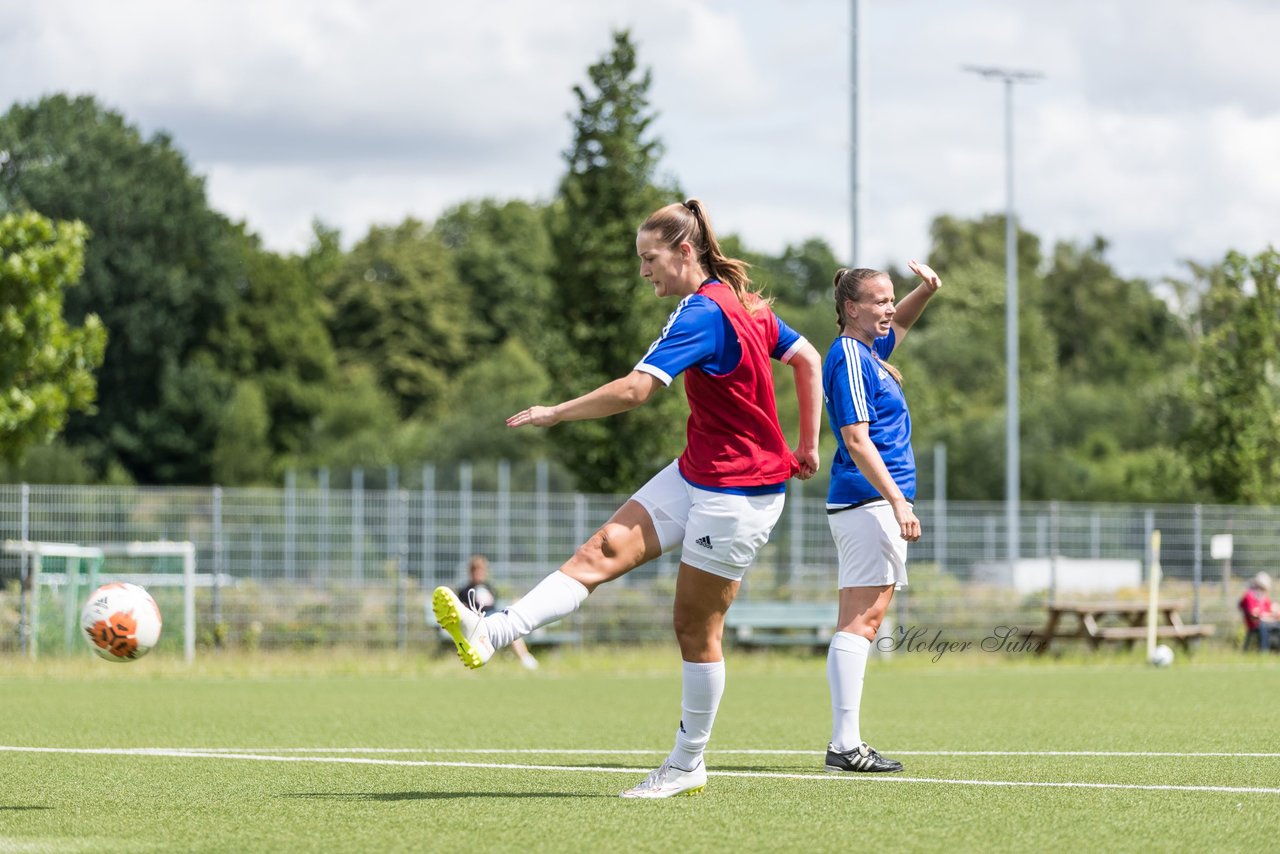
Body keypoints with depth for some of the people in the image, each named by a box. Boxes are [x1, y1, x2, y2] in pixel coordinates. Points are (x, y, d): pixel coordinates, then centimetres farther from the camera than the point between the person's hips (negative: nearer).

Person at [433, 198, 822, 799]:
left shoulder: (703, 314, -20)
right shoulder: (743, 302, 9)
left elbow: (635, 389, -30)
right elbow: (807, 359, 17)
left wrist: (556, 413, -22)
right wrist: (808, 446, 18)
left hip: (738, 494, -9)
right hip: (697, 474, 9)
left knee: (695, 625, -1)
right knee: (606, 548, -10)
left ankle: (687, 765, 12)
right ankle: (492, 634, -26)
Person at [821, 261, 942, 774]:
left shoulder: (866, 351, 16)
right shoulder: (849, 359, -12)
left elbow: (898, 324, 39)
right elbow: (856, 440, -19)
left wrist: (926, 292, 19)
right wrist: (897, 500, -24)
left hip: (878, 504, 10)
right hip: (869, 502, -10)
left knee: (859, 624, 7)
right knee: (860, 621, -13)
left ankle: (845, 743, 7)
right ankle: (846, 744, -16)